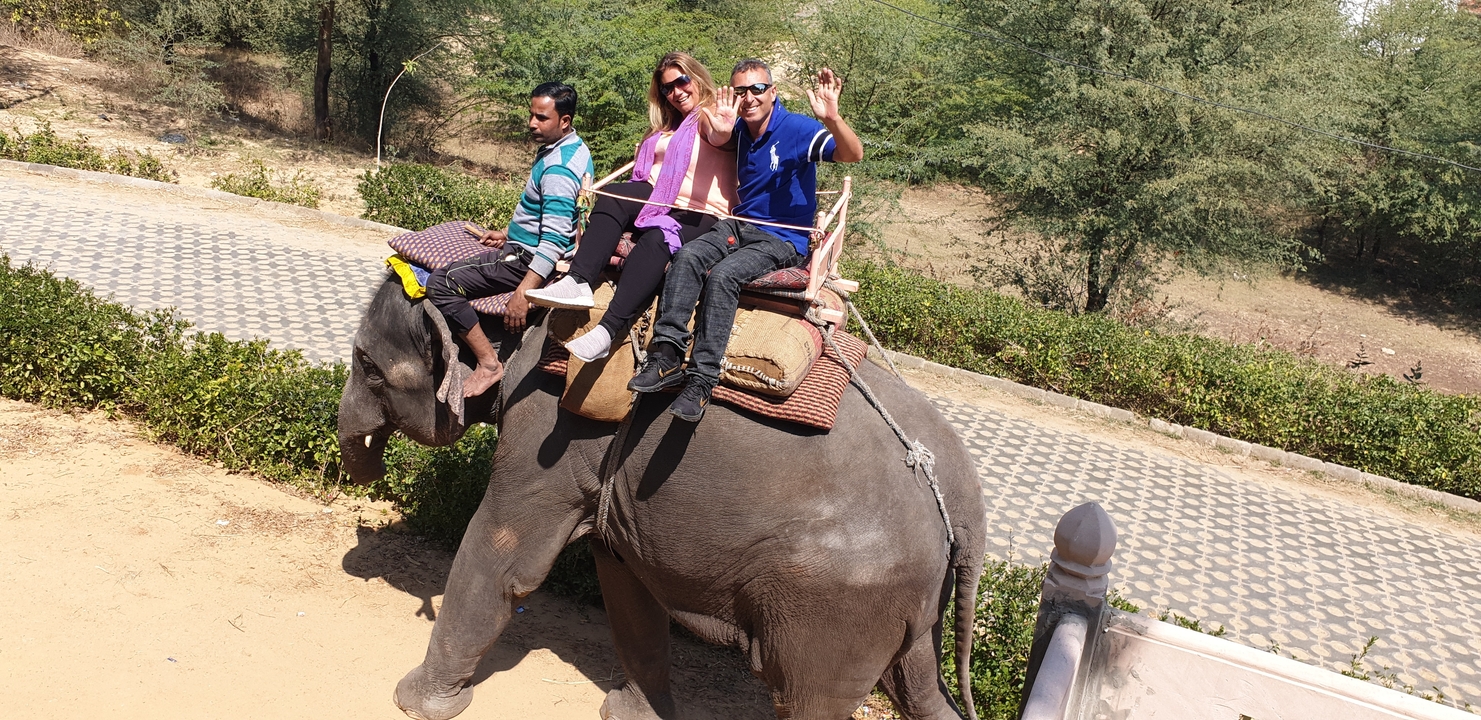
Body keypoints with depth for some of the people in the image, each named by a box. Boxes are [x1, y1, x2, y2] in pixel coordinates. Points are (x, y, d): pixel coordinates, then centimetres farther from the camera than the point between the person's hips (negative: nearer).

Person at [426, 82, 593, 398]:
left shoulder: (559, 168, -24)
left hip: (530, 258, -11)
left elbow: (555, 239, -32)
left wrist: (523, 292, -35)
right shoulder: (572, 147, 8)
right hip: (524, 244, 11)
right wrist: (508, 233, 20)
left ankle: (489, 363, -16)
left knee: (442, 283, -19)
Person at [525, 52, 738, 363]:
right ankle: (578, 282, -39)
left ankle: (609, 329, -46)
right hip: (656, 202, 6)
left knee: (657, 239, -36)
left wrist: (722, 130, -49)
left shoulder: (713, 115, 2)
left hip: (702, 215, -6)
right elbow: (644, 168, 27)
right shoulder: (666, 127, 27)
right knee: (612, 194, -24)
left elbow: (719, 136, -23)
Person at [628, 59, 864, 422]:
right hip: (739, 225, 6)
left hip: (783, 239, -6)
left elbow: (853, 154, -22)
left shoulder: (798, 129, -10)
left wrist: (831, 117, -43)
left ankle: (702, 381, -31)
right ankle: (666, 357, -29)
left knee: (723, 275, -32)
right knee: (687, 256, -24)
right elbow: (717, 139, 30)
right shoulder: (740, 129, 8)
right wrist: (720, 126, 4)